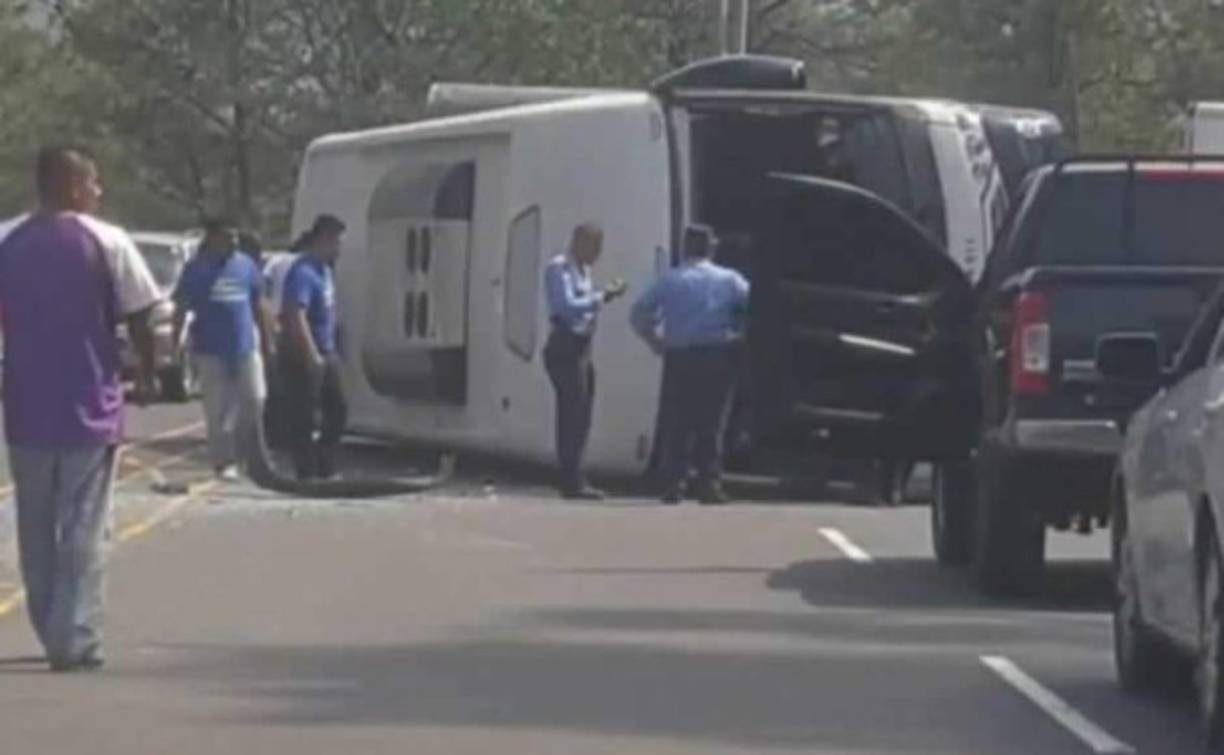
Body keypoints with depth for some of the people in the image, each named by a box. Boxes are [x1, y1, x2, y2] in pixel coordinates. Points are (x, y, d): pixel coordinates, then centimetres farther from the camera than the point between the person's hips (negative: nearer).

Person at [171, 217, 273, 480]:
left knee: (254, 399, -1)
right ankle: (224, 462, 6)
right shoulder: (197, 270, -2)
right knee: (218, 410, -1)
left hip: (246, 347, 3)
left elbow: (258, 307, 13)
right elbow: (181, 310, -2)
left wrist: (267, 342, 11)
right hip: (211, 350, -3)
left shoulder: (246, 266, 8)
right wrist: (176, 345, -8)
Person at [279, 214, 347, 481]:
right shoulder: (303, 272, -18)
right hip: (304, 357, -10)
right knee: (303, 419, -2)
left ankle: (326, 469, 22)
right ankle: (307, 473, 2)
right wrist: (312, 356, -29)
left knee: (337, 411, 13)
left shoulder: (323, 269, 13)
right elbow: (296, 317, -27)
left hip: (326, 354, 10)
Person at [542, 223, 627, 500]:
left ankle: (575, 480, 16)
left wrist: (606, 296, 5)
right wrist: (603, 296, -16)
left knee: (581, 414, 11)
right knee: (572, 412, -10)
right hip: (566, 346, -10)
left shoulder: (582, 269, 18)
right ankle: (572, 482, -10)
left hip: (582, 347, 10)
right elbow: (568, 306, -20)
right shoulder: (559, 268, -10)